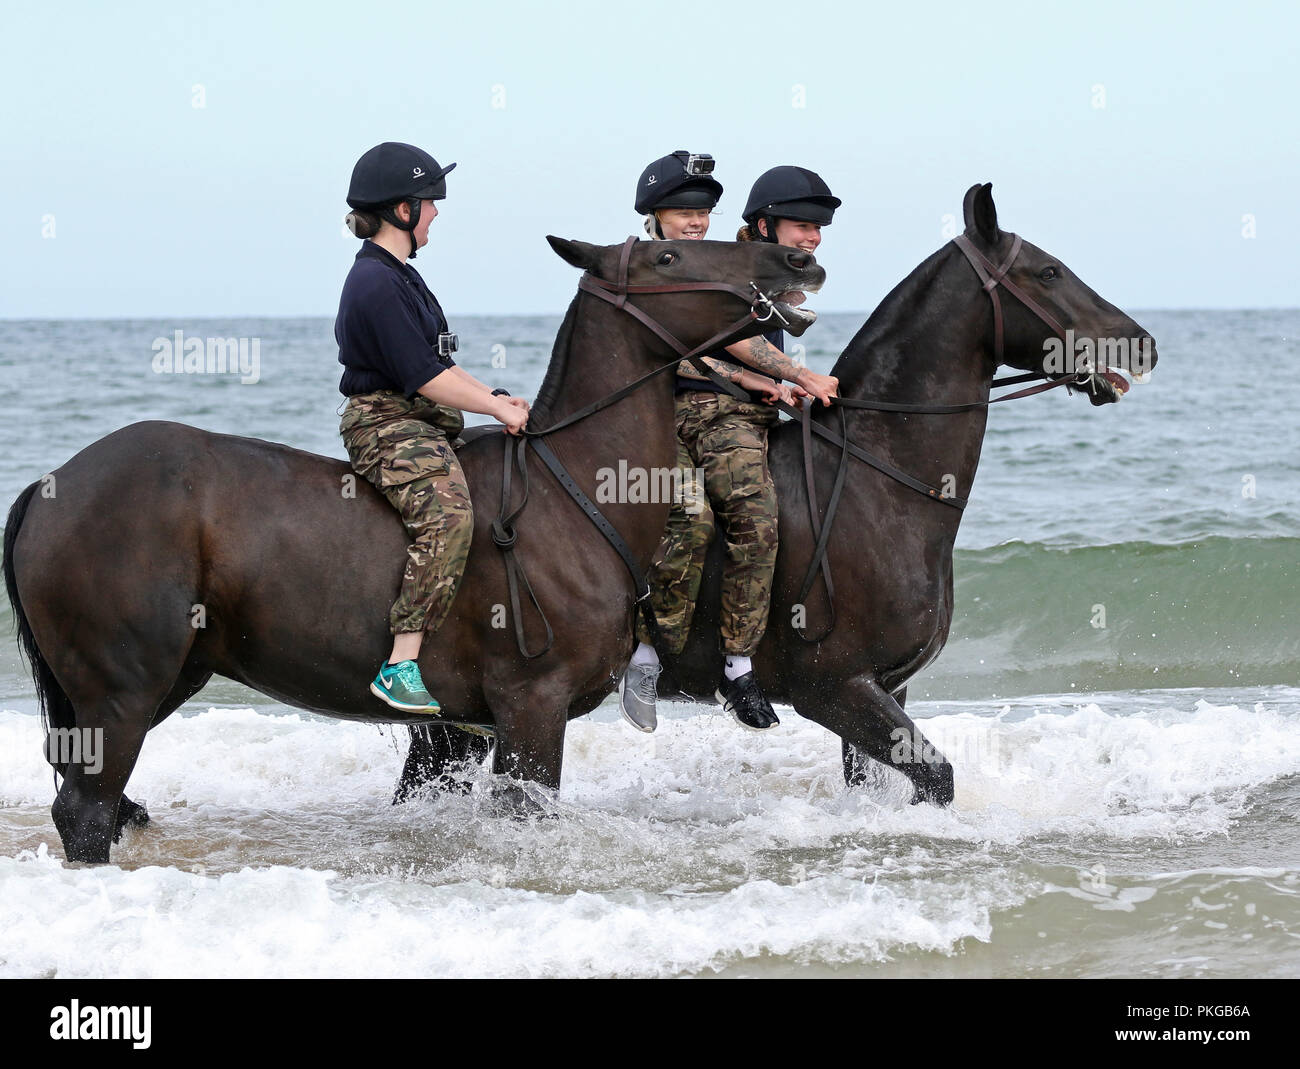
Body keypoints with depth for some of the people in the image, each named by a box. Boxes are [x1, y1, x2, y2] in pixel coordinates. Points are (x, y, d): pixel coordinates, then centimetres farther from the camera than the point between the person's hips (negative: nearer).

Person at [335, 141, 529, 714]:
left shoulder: (397, 276, 19)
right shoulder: (376, 284, -15)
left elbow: (436, 363, 25)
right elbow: (423, 378, -18)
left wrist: (493, 396, 14)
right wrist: (497, 407, -9)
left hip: (422, 425, 11)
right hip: (386, 425, -11)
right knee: (447, 512, -32)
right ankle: (401, 667, -38)